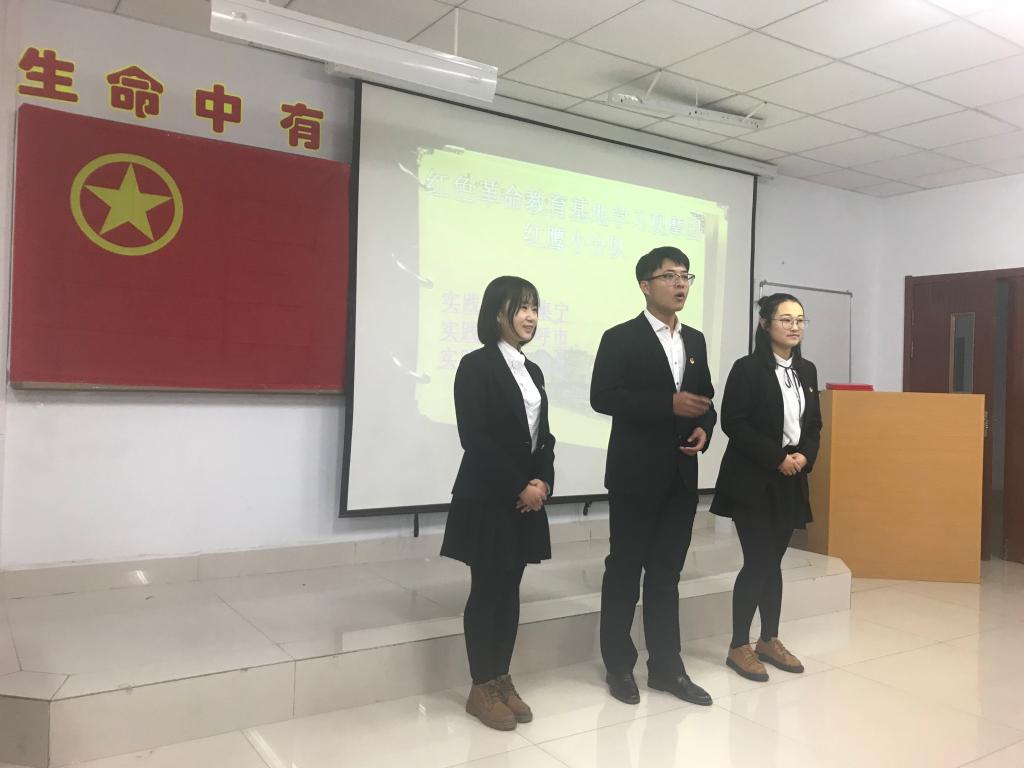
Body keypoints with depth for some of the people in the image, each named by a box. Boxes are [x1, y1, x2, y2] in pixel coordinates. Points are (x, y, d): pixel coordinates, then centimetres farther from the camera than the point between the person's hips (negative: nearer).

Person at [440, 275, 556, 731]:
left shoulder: (533, 371, 13)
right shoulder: (477, 365, -9)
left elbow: (543, 436, 13)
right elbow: (474, 438, -16)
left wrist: (542, 482, -5)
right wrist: (518, 487, -16)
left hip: (527, 497, 7)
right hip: (488, 496, -6)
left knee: (510, 590, 12)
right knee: (486, 590, 2)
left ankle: (502, 680, 23)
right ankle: (481, 689, 15)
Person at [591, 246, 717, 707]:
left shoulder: (695, 340, 13)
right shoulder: (620, 338, -5)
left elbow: (706, 398, 18)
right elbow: (602, 397, -16)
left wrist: (704, 428, -4)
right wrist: (669, 404, -22)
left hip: (681, 475, 6)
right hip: (636, 473, -5)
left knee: (667, 573, 13)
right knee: (625, 570, 6)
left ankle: (666, 667, 23)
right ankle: (619, 666, 21)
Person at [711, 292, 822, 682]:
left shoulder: (807, 370, 10)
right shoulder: (747, 368, -10)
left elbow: (814, 423, 14)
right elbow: (733, 423, -16)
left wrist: (805, 456, -5)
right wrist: (777, 458, -18)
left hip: (791, 481, 6)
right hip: (752, 480, -6)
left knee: (773, 561, 12)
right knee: (758, 562, -5)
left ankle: (769, 641, 25)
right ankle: (739, 647, 9)